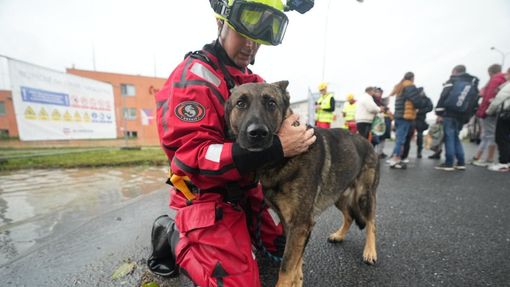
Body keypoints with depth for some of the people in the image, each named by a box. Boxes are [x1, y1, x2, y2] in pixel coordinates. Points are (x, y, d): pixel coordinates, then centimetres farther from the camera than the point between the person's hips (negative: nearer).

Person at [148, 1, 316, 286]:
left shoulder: (255, 82, 7)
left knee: (285, 242, 18)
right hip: (209, 198, -7)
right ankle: (172, 235, 12)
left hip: (247, 190, 8)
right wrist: (276, 147, -35)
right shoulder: (193, 78, -18)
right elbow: (193, 155, -28)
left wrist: (292, 134, -11)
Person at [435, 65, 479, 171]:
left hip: (450, 114, -7)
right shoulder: (472, 82, 20)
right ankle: (461, 163, 14)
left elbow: (443, 97, -13)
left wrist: (439, 113, -13)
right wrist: (468, 114, 22)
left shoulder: (452, 81, -1)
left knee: (449, 138, -5)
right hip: (462, 116, 7)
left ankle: (448, 163, -5)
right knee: (455, 138, 16)